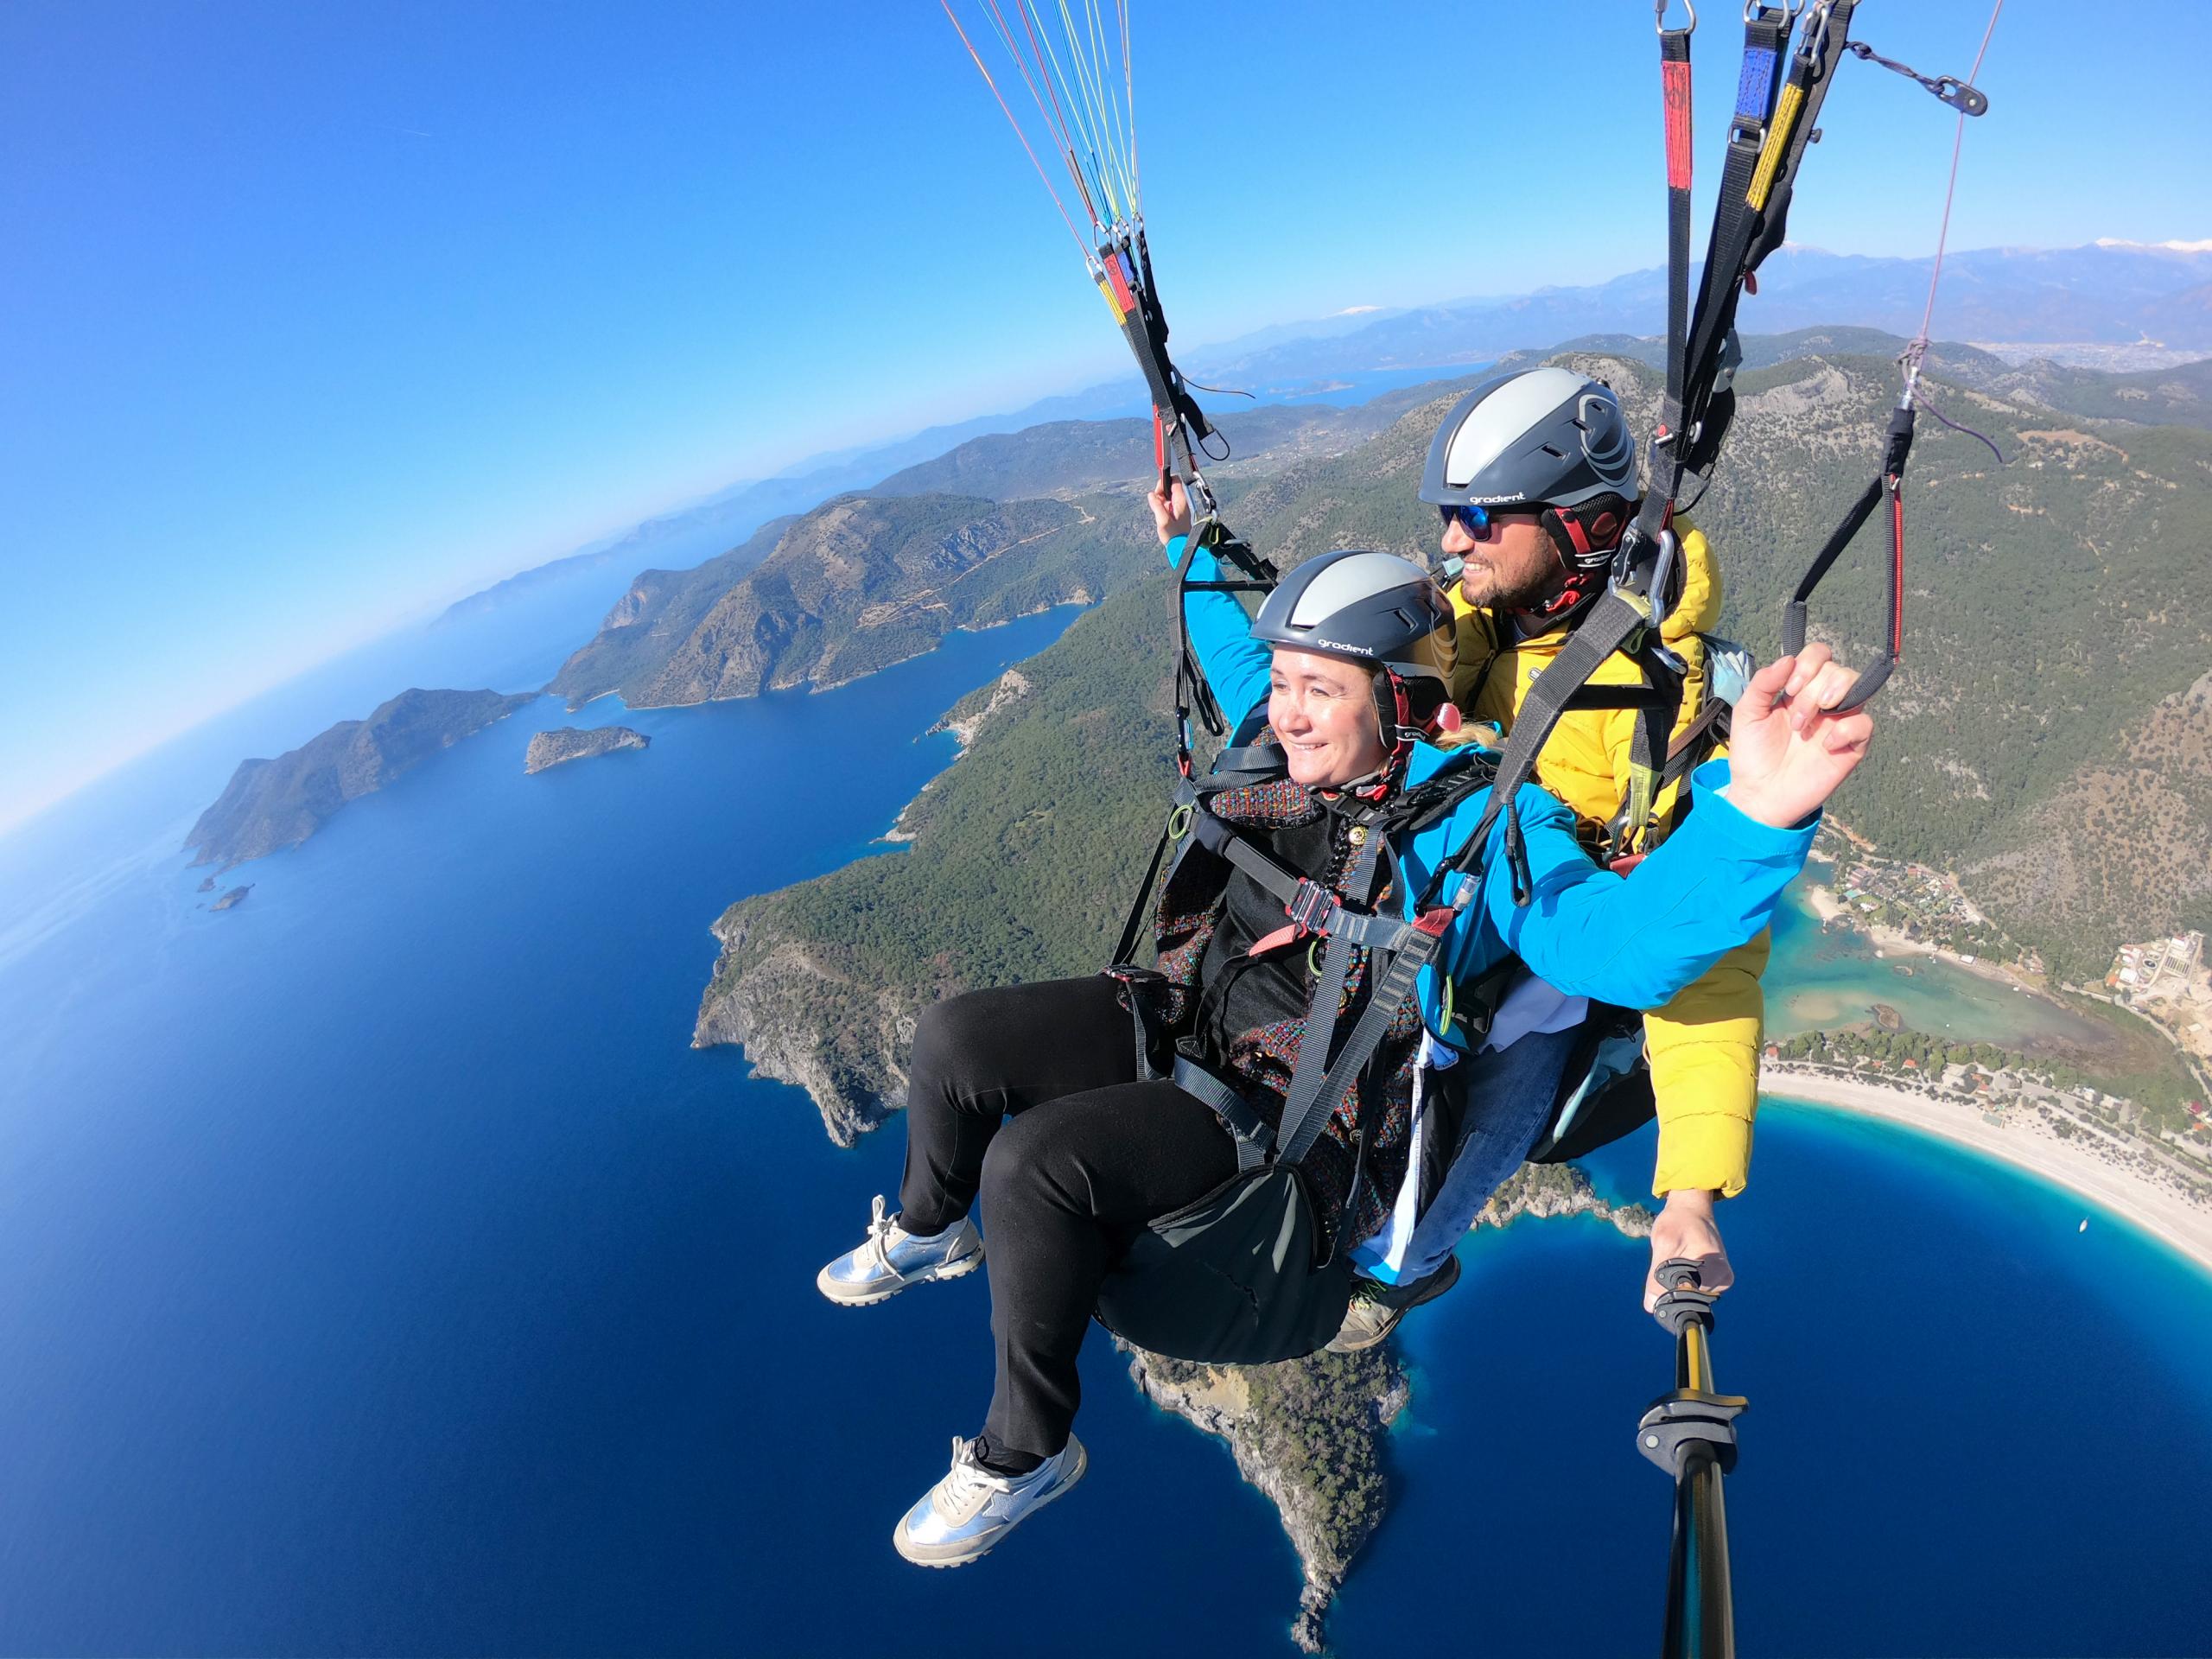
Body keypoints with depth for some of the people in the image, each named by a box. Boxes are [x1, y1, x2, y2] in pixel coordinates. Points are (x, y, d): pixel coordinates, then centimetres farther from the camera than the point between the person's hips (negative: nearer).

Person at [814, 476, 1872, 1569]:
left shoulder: (1473, 829, -18)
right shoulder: (1296, 758, 1)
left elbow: (1617, 939, -34)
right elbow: (1234, 656, 24)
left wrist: (1754, 811, -52)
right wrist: (1187, 553, 32)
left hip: (1291, 1119, -7)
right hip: (1182, 1019, 7)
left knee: (1036, 1161, -26)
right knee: (953, 1041, -2)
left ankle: (1026, 1451, 3)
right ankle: (928, 1233, 31)